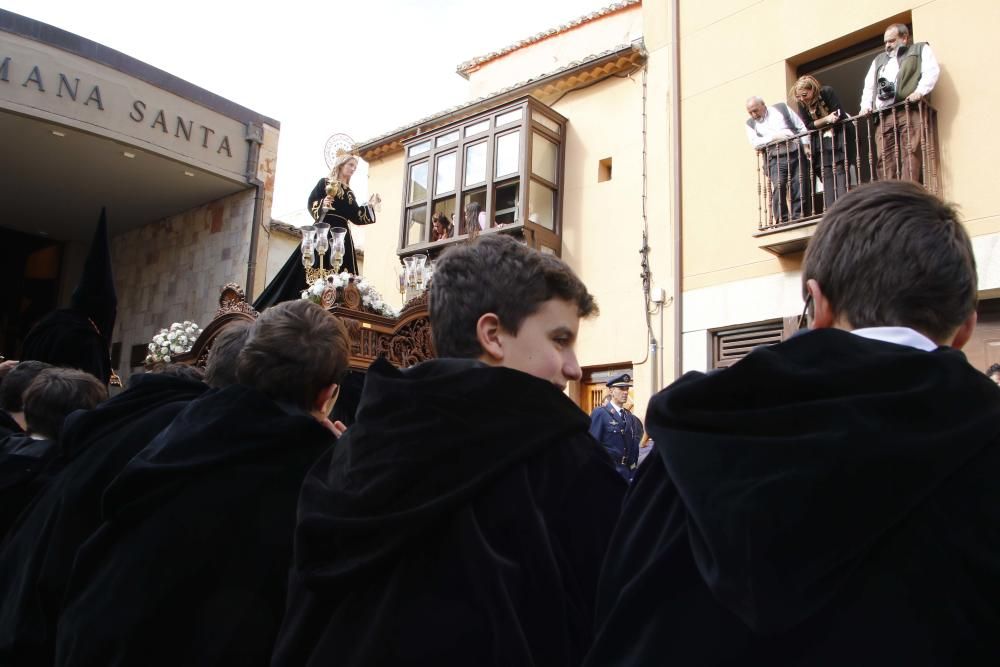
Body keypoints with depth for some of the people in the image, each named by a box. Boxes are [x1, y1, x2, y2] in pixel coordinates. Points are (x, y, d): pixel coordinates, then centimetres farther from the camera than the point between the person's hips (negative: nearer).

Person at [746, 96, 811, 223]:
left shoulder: (782, 108, 10)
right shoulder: (750, 123, 11)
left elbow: (801, 127, 10)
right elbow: (755, 143, -4)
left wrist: (806, 145, 0)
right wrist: (774, 137, -14)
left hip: (796, 154, 1)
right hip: (775, 160, -1)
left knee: (800, 187, -4)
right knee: (778, 187, -19)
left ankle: (797, 218, 4)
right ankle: (782, 220, -14)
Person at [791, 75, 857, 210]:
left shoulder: (827, 92, -16)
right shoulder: (802, 104, -4)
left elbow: (840, 114, -21)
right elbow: (809, 125, -8)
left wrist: (819, 122, -18)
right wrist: (827, 119, -21)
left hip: (840, 135, -4)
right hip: (822, 141, 4)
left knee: (840, 169, -14)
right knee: (826, 173, -5)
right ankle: (830, 210, -10)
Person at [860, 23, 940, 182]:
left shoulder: (920, 49, 19)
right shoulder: (879, 59, 35)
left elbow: (932, 71, 3)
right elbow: (869, 86, 29)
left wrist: (920, 91, -14)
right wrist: (866, 105, 9)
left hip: (909, 111, -4)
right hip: (884, 115, 5)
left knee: (911, 155, -16)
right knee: (885, 160, -8)